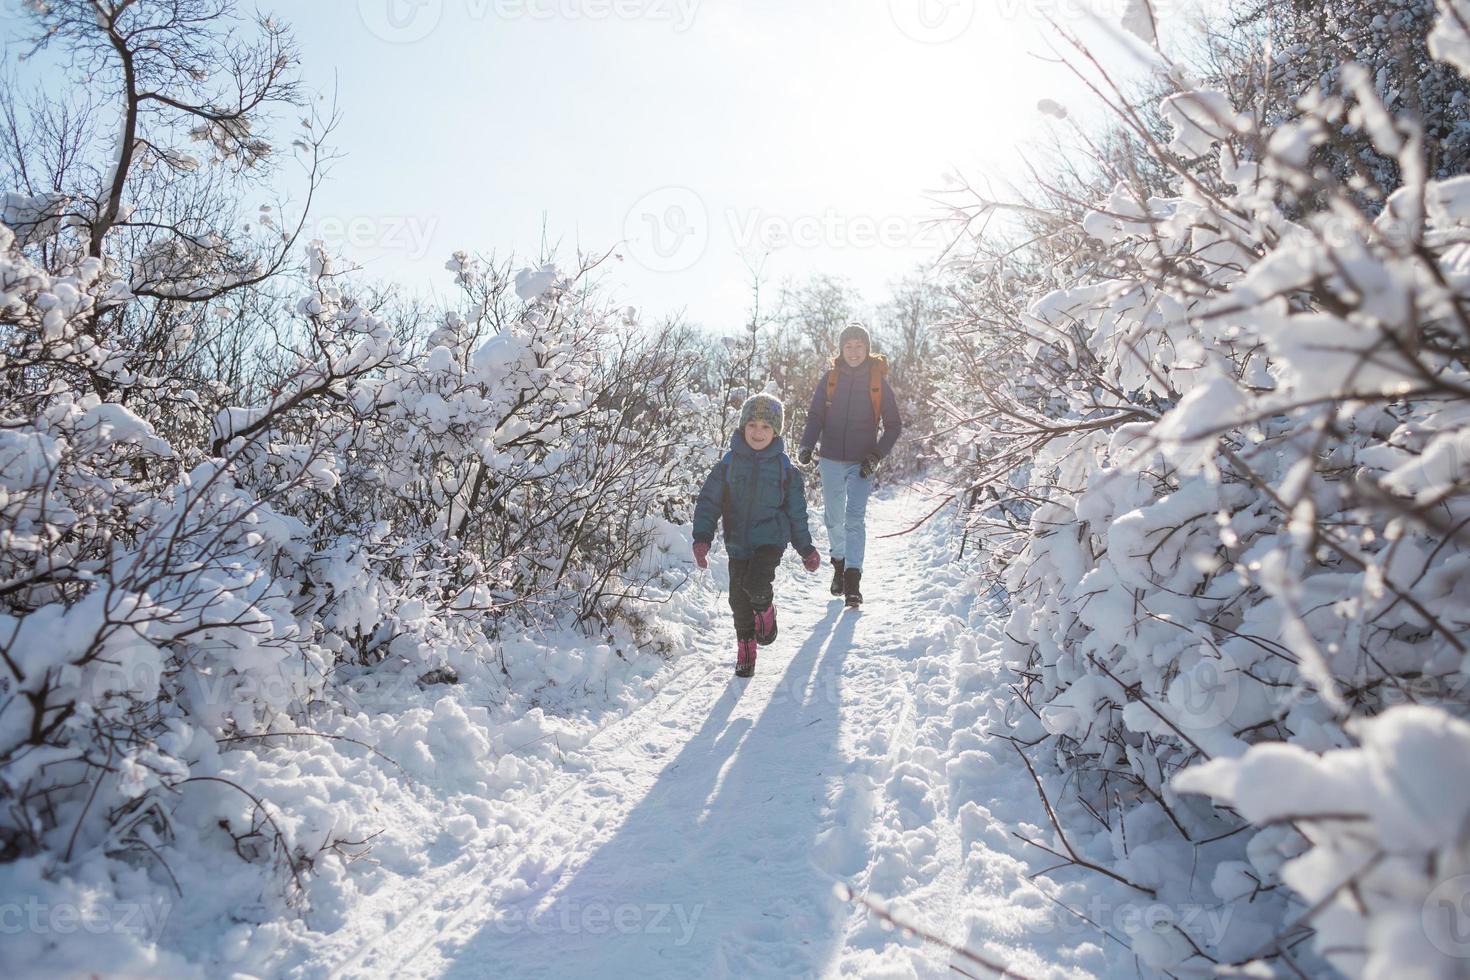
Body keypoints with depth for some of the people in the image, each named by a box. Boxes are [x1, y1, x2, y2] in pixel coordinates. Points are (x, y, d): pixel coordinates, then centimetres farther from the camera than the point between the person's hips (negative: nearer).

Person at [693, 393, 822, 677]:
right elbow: (708, 502, 1)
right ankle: (745, 648, 28)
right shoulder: (729, 464, 0)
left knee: (755, 585, -25)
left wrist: (806, 548, 13)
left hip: (771, 539, -2)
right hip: (738, 542, 2)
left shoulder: (783, 467, 0)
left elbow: (796, 511, 9)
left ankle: (765, 611, 10)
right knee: (739, 600, 6)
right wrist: (702, 537, -11)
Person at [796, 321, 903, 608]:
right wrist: (807, 445, -14)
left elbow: (894, 425, 3)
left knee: (855, 520, -12)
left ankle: (853, 580, -14)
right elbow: (815, 416, 4)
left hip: (861, 464, -2)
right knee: (834, 518, 12)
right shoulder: (830, 378, 2)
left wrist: (876, 455, -10)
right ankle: (839, 562, 35)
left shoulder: (878, 381, -1)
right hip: (831, 460, 2)